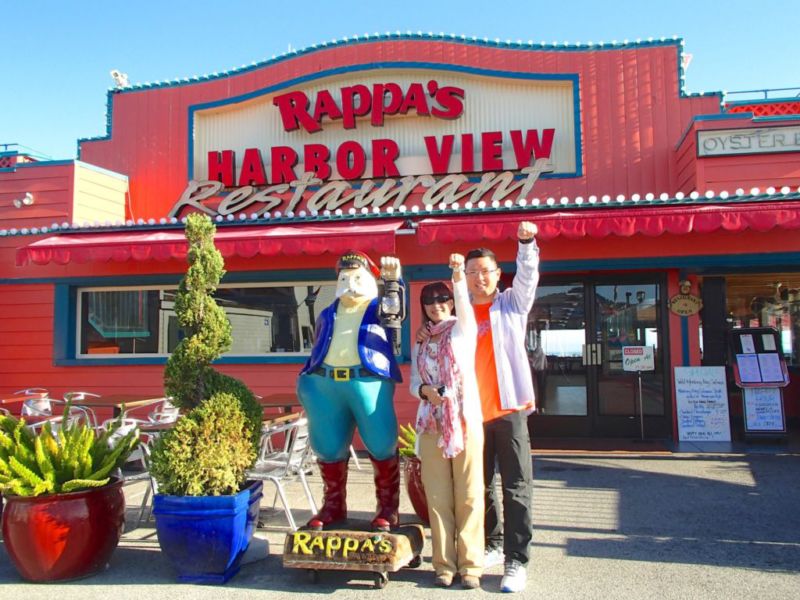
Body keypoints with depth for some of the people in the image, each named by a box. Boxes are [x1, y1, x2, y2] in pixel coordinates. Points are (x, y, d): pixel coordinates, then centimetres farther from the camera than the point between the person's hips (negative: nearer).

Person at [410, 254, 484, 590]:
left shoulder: (463, 329, 5)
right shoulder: (421, 343, 14)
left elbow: (464, 305, -16)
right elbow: (413, 382, 11)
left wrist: (459, 278, -35)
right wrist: (424, 390, -12)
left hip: (466, 420, -3)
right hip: (431, 423, 3)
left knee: (468, 495, 0)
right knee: (438, 497, 5)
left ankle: (470, 564, 10)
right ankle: (445, 563, 15)